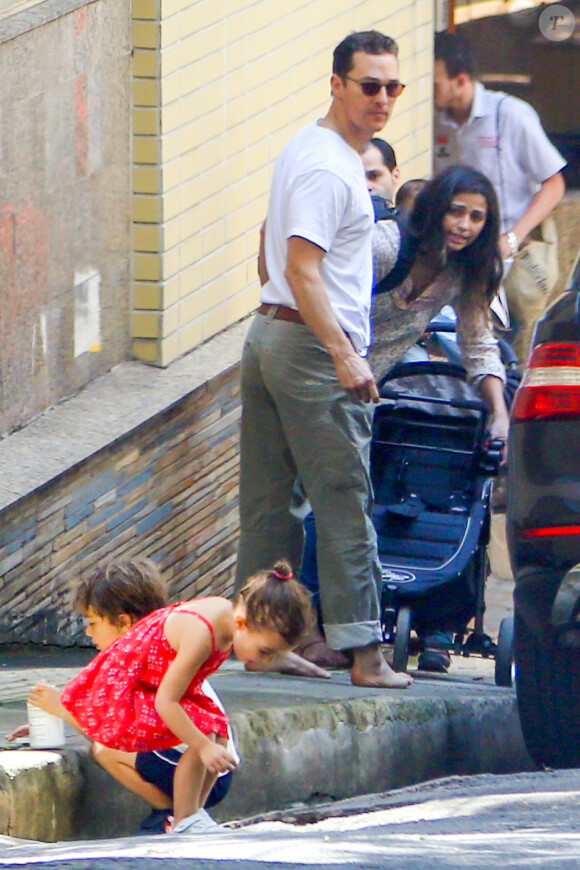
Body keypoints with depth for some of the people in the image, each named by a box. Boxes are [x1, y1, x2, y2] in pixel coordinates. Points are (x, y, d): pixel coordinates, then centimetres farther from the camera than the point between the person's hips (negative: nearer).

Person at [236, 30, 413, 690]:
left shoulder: (304, 151, 15)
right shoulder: (329, 169, -17)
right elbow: (302, 270, -24)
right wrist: (344, 356, -28)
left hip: (269, 333, 10)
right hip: (313, 345, -10)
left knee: (268, 501, 11)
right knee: (344, 500, -8)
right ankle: (363, 652, -9)